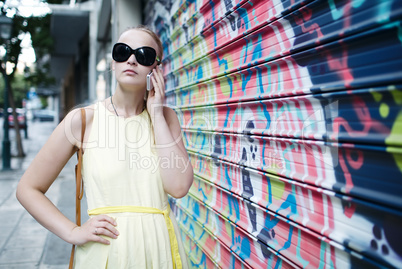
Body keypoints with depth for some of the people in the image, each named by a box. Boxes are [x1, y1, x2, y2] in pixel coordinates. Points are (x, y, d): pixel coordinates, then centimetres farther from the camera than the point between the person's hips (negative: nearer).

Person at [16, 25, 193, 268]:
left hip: (158, 248, 2)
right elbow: (28, 188, 2)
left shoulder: (165, 117, 1)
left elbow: (179, 187, -15)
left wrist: (156, 113, -11)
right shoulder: (83, 120, -4)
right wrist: (73, 232, -9)